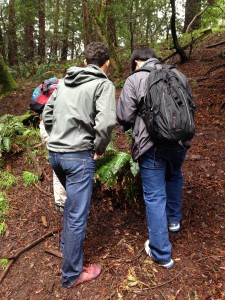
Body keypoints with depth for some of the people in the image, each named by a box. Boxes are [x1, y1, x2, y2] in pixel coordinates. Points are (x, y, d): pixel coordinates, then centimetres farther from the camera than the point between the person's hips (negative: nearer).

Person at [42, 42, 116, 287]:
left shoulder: (65, 81, 15)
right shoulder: (103, 84, -4)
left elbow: (47, 114, 16)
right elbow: (106, 121, -19)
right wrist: (99, 148, -4)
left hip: (54, 153, 7)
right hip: (78, 156, -7)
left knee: (72, 201, 28)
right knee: (77, 214, 5)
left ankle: (66, 245, 47)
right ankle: (72, 274, 21)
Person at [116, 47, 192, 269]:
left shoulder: (134, 79, -5)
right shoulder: (178, 74, 8)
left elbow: (124, 117, -9)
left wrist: (131, 125, 13)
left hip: (152, 144, -4)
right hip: (180, 141, 5)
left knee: (155, 197, 4)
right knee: (174, 177, 32)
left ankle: (161, 254, 14)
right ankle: (174, 219, 48)